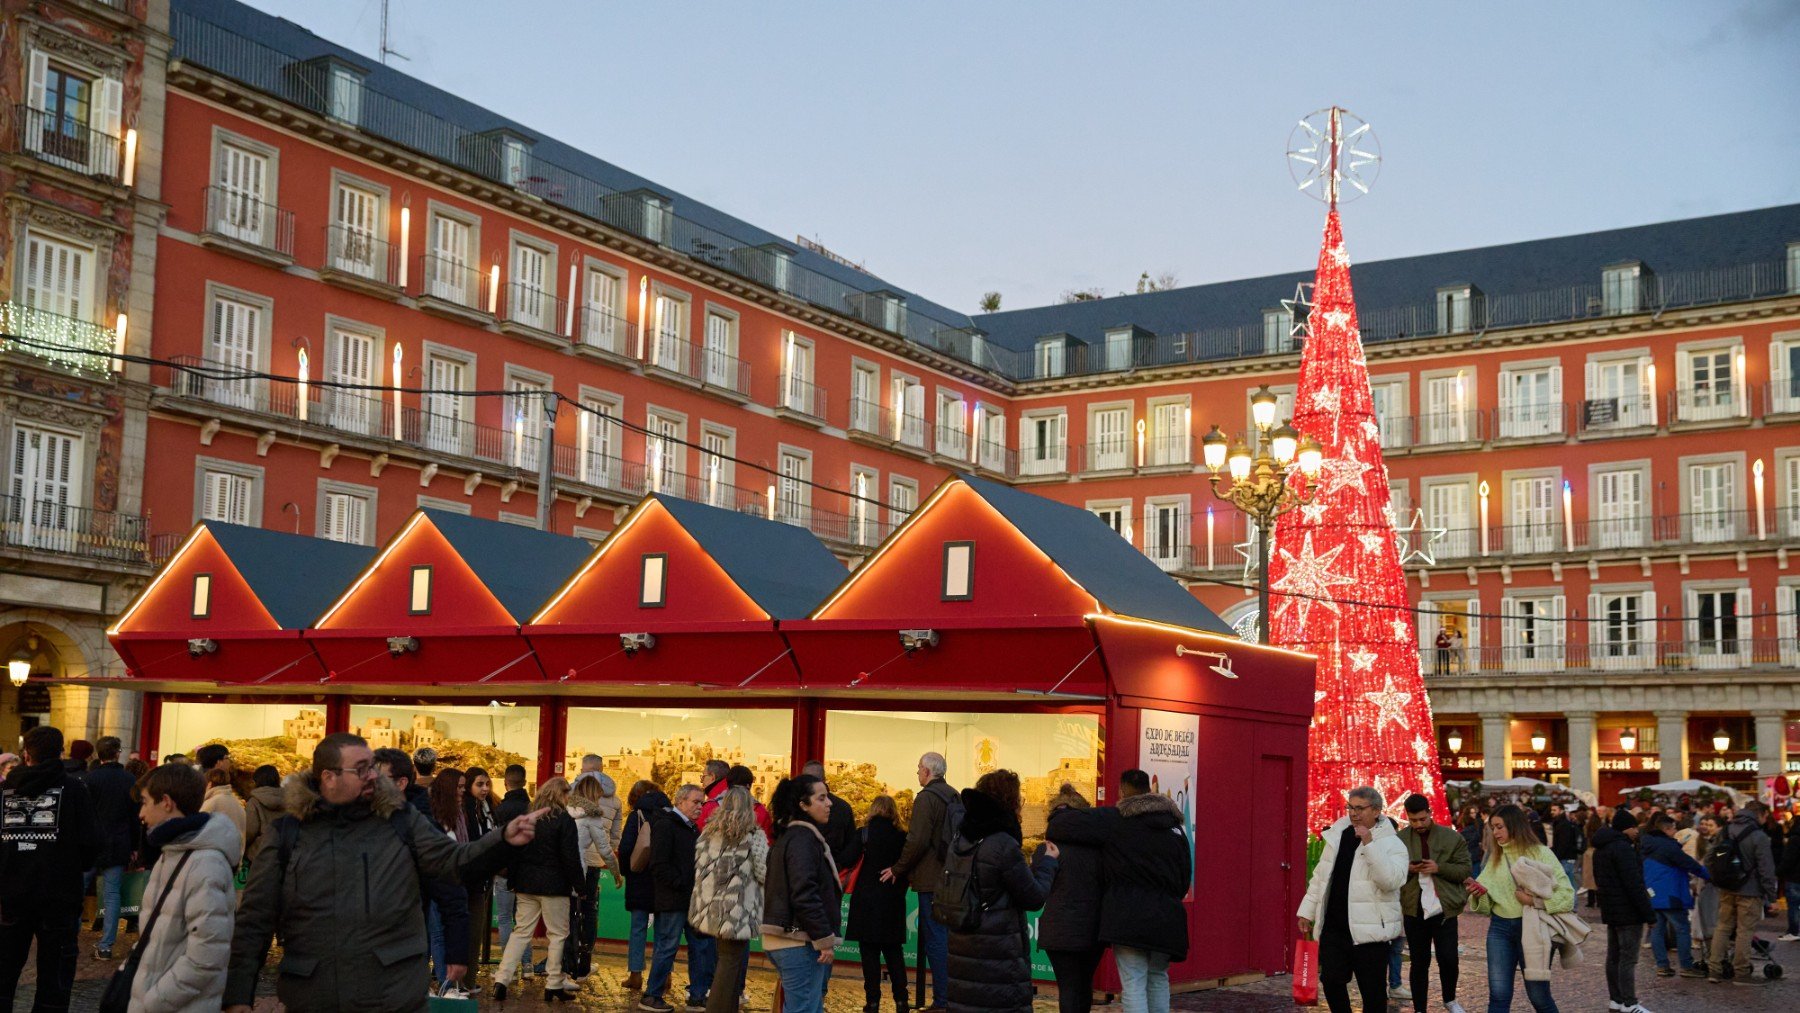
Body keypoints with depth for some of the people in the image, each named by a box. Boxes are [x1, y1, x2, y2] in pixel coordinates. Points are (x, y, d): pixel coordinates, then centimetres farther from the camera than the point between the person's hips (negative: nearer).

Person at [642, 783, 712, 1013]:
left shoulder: (693, 828, 18)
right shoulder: (665, 825, -11)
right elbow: (659, 865, -18)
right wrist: (683, 885, -19)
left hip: (692, 899, 9)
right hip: (674, 899, -9)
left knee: (701, 946, 10)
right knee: (667, 947, -3)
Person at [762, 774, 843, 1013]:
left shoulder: (788, 835, 17)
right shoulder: (803, 838, -14)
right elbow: (805, 894, -22)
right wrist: (824, 939, -18)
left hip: (784, 940, 10)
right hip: (801, 942, -10)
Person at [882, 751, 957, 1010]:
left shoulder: (927, 797, -13)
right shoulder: (955, 797, 13)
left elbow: (917, 841, -19)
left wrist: (898, 869, -7)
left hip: (932, 880, -8)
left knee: (935, 940, -5)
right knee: (949, 938, 14)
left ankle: (942, 1001, -4)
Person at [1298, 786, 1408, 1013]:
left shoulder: (1391, 844, -6)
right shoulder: (1337, 835, 10)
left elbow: (1392, 880, -24)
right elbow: (1320, 876, 18)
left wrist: (1369, 844, -26)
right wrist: (1307, 911, 16)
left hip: (1369, 930, -5)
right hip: (1333, 926, 5)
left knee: (1372, 990, 2)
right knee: (1331, 981, 5)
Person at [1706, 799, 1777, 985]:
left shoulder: (1724, 832, 7)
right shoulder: (1758, 837, -14)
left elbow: (1710, 858, 9)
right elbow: (1766, 868, -15)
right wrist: (1770, 894, -8)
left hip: (1726, 890, 6)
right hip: (1749, 892, -6)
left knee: (1723, 927, 14)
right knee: (1745, 931, 2)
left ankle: (1714, 969, 14)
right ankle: (1741, 973, 7)